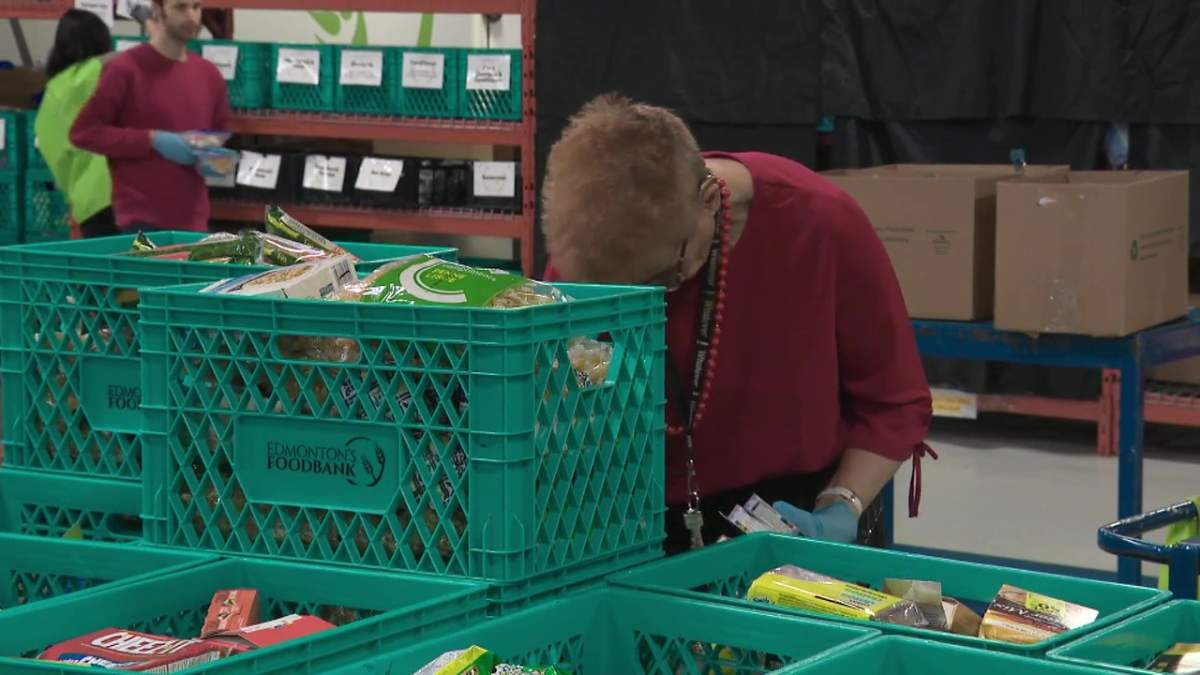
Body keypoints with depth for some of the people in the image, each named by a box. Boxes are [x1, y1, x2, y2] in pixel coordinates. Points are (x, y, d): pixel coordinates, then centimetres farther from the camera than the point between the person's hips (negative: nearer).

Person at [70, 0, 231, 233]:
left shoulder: (209, 74, 12)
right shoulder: (124, 69, -6)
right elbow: (84, 131, -8)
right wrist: (152, 140, -16)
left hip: (193, 220, 6)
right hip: (141, 220, -5)